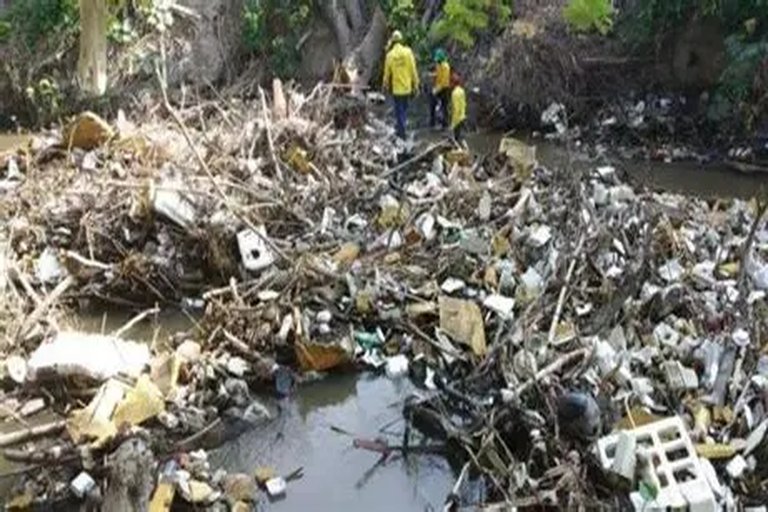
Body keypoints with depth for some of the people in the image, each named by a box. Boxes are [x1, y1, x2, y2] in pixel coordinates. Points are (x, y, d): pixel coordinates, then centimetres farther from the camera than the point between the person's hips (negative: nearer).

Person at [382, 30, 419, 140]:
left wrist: (385, 85, 16)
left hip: (396, 88, -2)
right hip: (407, 87, 2)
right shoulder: (408, 52, -8)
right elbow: (413, 70, -5)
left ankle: (401, 133, 6)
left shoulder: (390, 55, -9)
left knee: (399, 110, 6)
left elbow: (387, 72, -1)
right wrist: (415, 85, 4)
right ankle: (400, 127, 31)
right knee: (404, 108, 20)